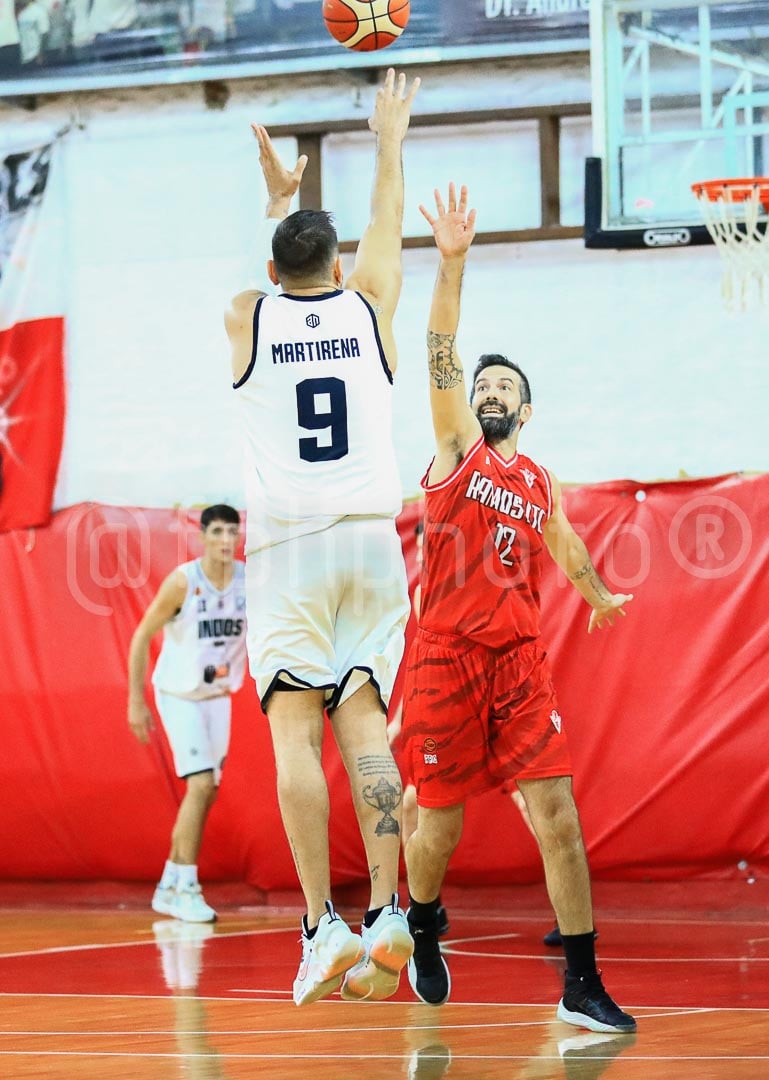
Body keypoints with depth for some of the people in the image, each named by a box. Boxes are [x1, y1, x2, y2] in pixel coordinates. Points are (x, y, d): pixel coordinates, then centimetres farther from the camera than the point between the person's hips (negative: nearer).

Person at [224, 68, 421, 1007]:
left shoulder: (246, 319, 6)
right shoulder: (368, 306, 8)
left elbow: (276, 280, 31)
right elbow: (387, 228, 28)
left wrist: (278, 198, 46)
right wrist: (388, 143, 43)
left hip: (286, 545, -2)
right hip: (371, 540, 2)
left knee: (295, 727, -7)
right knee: (363, 721, 0)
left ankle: (322, 922, -18)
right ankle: (385, 913, -14)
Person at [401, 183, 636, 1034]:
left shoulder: (541, 483, 14)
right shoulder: (455, 445, 3)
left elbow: (564, 546, 34)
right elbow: (441, 351, -10)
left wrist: (599, 596, 49)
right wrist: (452, 261, -21)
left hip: (521, 661, 3)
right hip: (447, 659, -3)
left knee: (557, 817, -8)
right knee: (440, 825, 5)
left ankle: (582, 986, -7)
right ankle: (423, 936, 34)